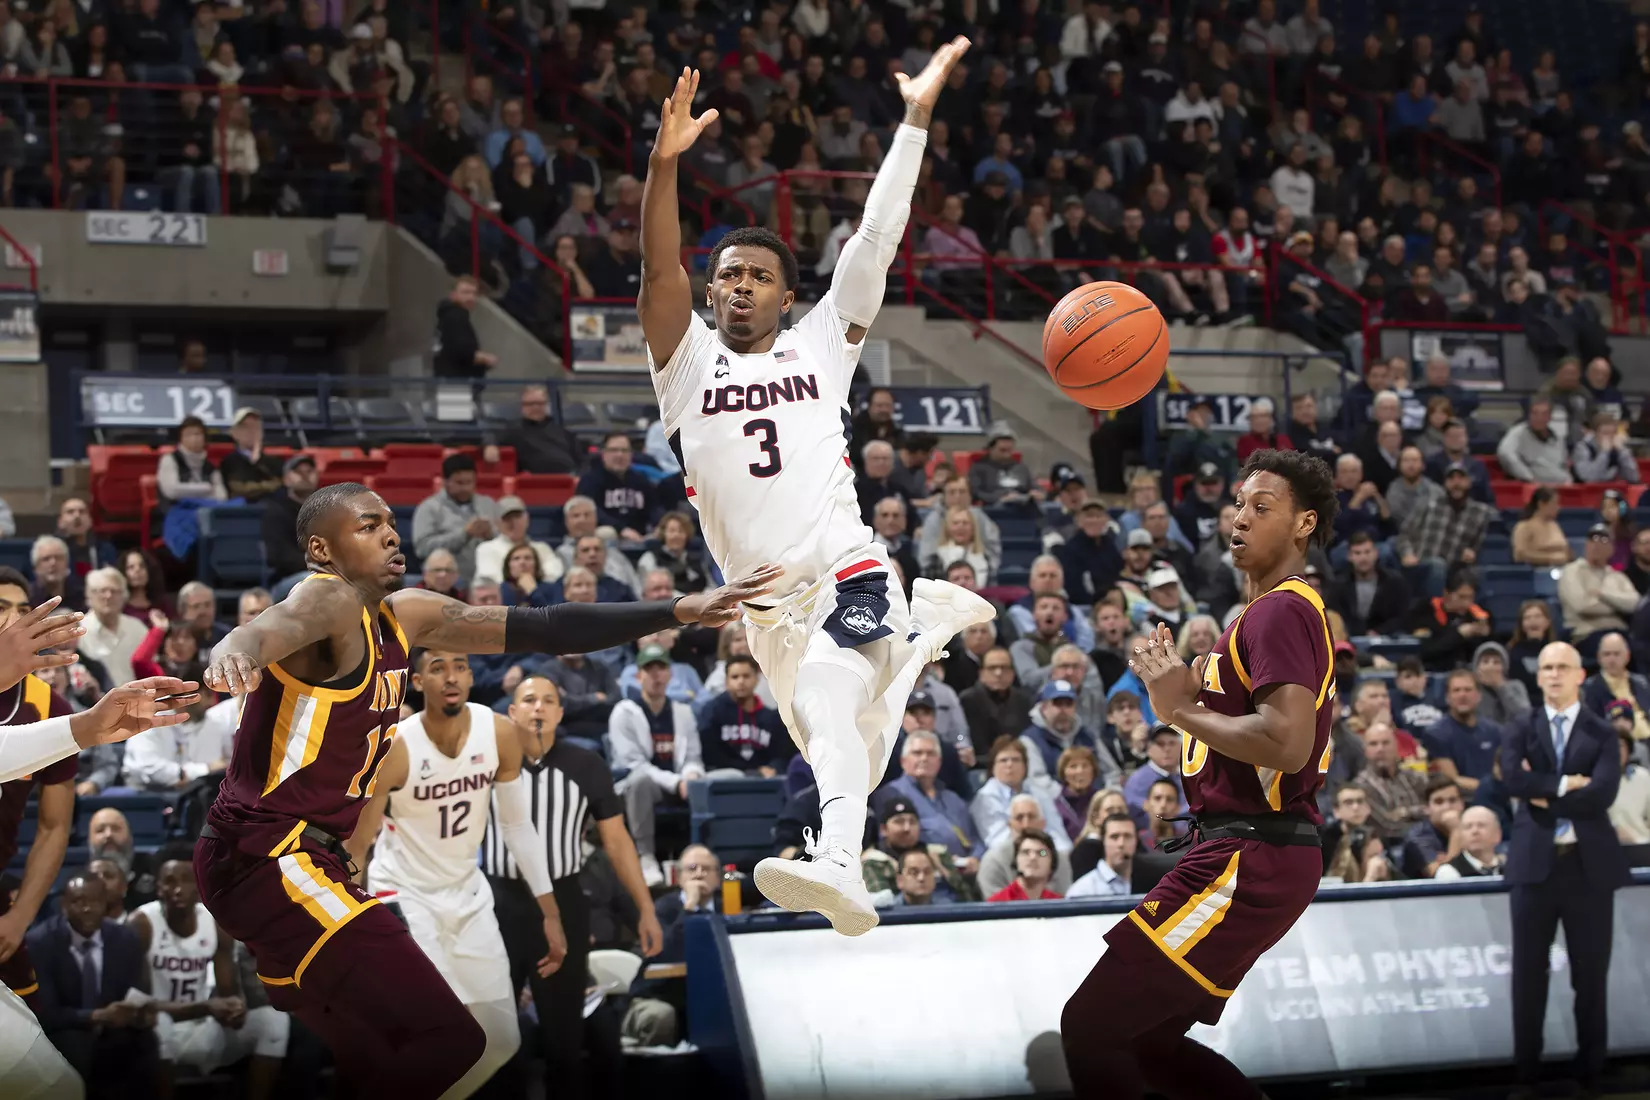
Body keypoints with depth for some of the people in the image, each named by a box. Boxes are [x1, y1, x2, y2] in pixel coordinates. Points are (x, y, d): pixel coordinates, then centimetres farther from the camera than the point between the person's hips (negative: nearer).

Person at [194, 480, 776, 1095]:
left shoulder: (405, 616, 15)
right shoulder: (329, 600, -12)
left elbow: (545, 629, 18)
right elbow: (282, 622, -38)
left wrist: (680, 611, 13)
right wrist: (235, 650, -63)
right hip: (269, 856, -11)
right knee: (447, 1040, -19)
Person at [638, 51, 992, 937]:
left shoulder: (820, 346, 7)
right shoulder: (688, 362, 7)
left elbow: (876, 239, 1)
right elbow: (660, 269, -10)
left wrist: (915, 119, -5)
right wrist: (665, 164, -25)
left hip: (844, 573, -4)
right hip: (766, 599, 4)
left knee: (827, 700, -30)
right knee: (837, 743, 18)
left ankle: (837, 866, -47)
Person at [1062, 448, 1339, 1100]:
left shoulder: (1279, 612, -13)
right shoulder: (1294, 610, 22)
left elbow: (1287, 744, -26)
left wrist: (1182, 709, -14)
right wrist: (1187, 694, 15)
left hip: (1247, 862, -11)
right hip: (1246, 855, 11)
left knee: (1090, 1026, -10)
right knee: (1150, 1041, 16)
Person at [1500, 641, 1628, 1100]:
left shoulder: (1602, 734, 4)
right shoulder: (1521, 730, 8)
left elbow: (1603, 792, -12)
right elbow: (1512, 778, -10)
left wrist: (1545, 797, -11)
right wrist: (1566, 783, -14)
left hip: (1589, 864, -1)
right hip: (1535, 862, 1)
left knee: (1591, 975, 3)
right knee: (1528, 974, 3)